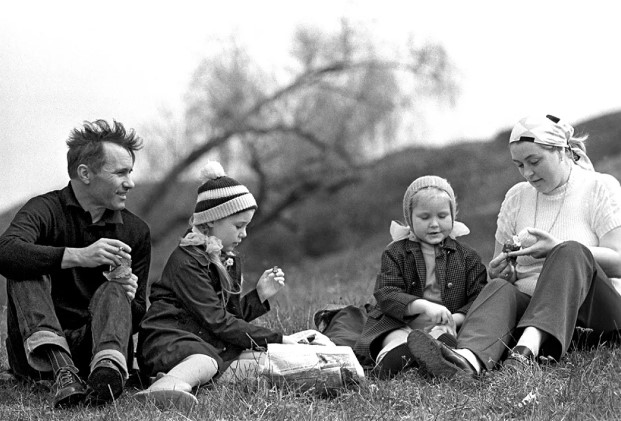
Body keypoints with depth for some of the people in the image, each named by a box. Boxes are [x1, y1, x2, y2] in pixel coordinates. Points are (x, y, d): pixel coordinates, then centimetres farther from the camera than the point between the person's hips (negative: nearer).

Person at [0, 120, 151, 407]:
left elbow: (136, 318, 12)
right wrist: (79, 256, -38)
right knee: (26, 271, -23)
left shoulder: (135, 231, 8)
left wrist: (128, 298, -13)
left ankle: (107, 368, -55)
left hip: (93, 345, 2)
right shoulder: (46, 210, -4)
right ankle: (62, 370, -45)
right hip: (35, 350, -2)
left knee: (112, 292, -23)